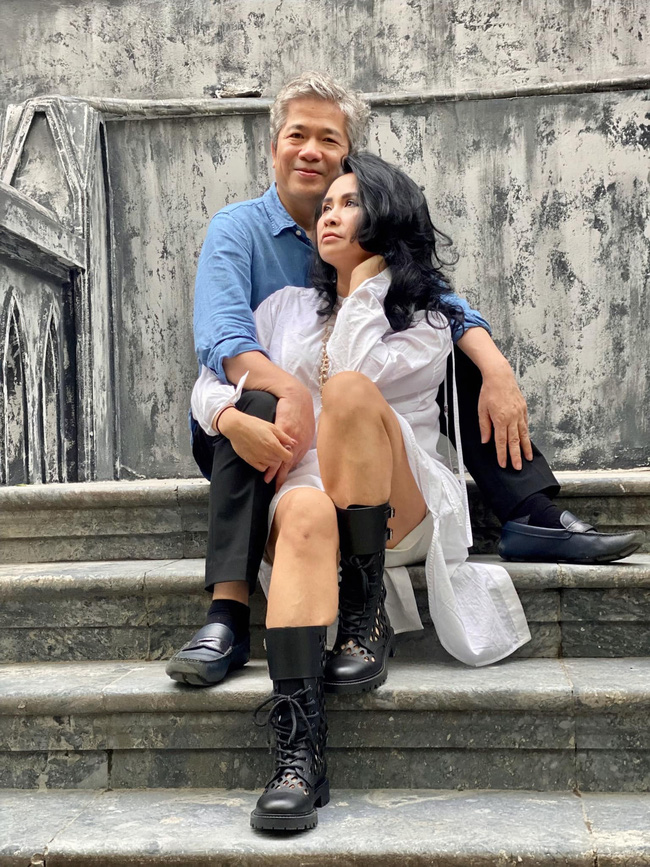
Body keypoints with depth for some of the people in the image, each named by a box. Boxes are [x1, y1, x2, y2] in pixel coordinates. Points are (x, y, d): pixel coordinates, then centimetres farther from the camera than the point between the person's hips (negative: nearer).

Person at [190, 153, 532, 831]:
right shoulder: (288, 308, 24)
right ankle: (298, 754, -45)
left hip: (401, 506, -1)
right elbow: (208, 385, 16)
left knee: (349, 390, -31)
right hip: (307, 484, 1)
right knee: (304, 510, -37)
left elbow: (356, 374, -9)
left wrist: (367, 280, 3)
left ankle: (367, 614, -22)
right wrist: (235, 419, -7)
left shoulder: (426, 322, 13)